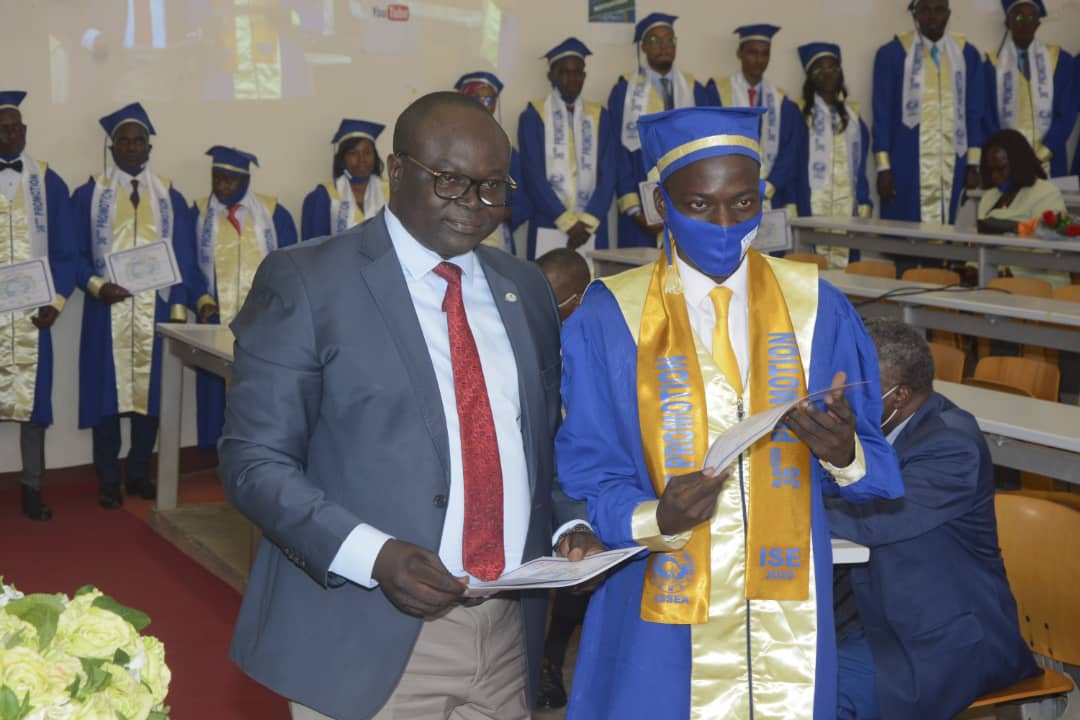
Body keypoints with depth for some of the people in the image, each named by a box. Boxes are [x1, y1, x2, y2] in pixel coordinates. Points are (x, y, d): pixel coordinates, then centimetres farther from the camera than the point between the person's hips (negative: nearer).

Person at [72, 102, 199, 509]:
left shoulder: (169, 197, 9)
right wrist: (96, 286, -15)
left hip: (156, 310, 2)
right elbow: (74, 253, 2)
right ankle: (108, 480, 8)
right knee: (107, 392, -1)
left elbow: (184, 258, 7)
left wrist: (179, 309, -2)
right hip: (107, 311, -1)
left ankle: (139, 474, 16)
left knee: (151, 391, 4)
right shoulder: (89, 194, 5)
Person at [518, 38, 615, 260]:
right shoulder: (533, 115, 2)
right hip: (548, 225, -2)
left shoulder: (599, 116, 10)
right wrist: (567, 222, -14)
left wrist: (588, 222, -10)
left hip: (593, 227, 2)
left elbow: (608, 173, 3)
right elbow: (533, 174, -6)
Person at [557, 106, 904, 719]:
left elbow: (875, 469, 1)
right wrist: (656, 518, -25)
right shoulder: (607, 322, -6)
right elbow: (590, 483, -5)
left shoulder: (817, 309, -1)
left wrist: (843, 453, -21)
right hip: (664, 627, -2)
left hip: (789, 619, 2)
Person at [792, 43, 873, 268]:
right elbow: (793, 165, -3)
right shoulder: (801, 113, 1)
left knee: (845, 262, -1)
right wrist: (793, 209, -11)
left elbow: (860, 164, 13)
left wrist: (864, 203, 4)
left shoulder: (852, 113, 14)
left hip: (848, 207, 4)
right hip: (813, 206, -4)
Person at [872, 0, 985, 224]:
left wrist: (973, 164, 4)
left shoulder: (967, 54, 7)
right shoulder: (892, 53, -3)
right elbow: (882, 114, -3)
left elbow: (974, 113, 9)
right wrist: (883, 168, -8)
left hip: (951, 163, 3)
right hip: (907, 163, -3)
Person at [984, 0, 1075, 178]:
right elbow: (988, 117, -1)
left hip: (1048, 163, 1)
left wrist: (1040, 157, -10)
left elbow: (1066, 114, 0)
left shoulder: (1060, 60, 5)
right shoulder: (993, 63, 3)